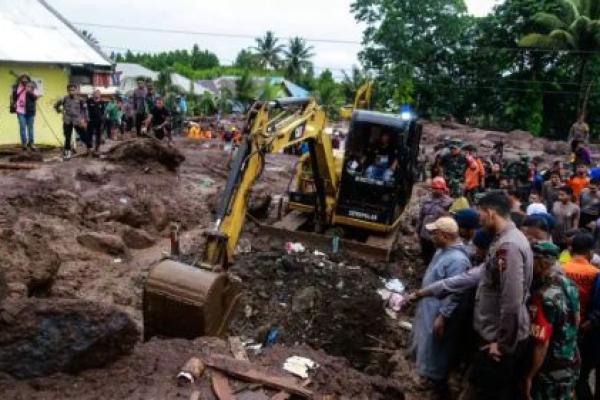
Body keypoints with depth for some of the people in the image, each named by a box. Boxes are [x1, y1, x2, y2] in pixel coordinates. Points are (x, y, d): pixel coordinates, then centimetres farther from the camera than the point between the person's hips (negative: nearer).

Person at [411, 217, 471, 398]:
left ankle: (439, 386, 26)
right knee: (427, 345, 25)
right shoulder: (444, 249, 2)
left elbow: (454, 294, -28)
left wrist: (442, 317, -24)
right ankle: (432, 375, 45)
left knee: (436, 350, 7)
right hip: (429, 306, 10)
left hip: (439, 312, -10)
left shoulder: (457, 259, -29)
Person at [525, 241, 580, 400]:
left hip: (552, 371, -8)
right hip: (571, 364, 8)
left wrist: (530, 376, -18)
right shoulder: (569, 284, -2)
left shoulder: (543, 297, -29)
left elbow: (541, 344, -28)